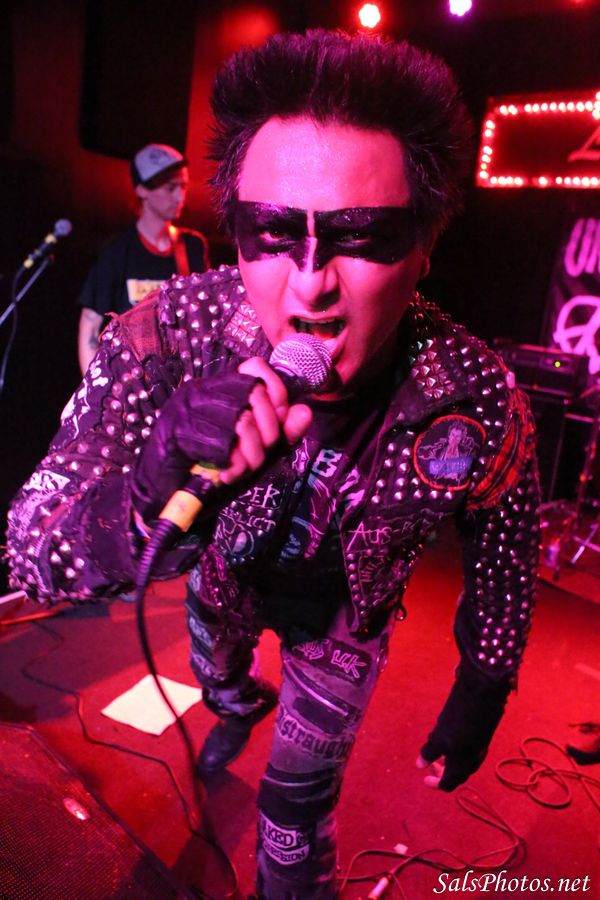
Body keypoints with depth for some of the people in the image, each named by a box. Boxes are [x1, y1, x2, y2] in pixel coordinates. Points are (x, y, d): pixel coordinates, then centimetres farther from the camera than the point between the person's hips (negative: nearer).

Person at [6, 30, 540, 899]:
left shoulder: (480, 401, -34)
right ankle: (239, 705, 74)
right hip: (227, 574, 3)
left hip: (341, 620, -2)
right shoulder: (174, 332, -35)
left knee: (298, 806, 13)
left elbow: (504, 562, -13)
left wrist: (481, 696, -3)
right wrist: (150, 504, -56)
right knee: (214, 670, 34)